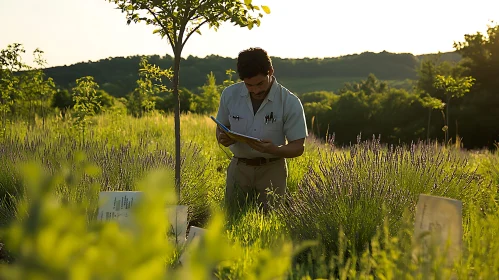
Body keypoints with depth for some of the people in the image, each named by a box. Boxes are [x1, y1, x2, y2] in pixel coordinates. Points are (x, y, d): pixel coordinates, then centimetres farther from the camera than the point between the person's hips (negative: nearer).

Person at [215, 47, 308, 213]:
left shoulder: (290, 103, -11)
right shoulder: (230, 94, -2)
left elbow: (298, 147, -8)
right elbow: (221, 128, 11)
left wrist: (274, 149, -28)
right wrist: (223, 138, -14)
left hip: (271, 170, -2)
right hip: (238, 167, 2)